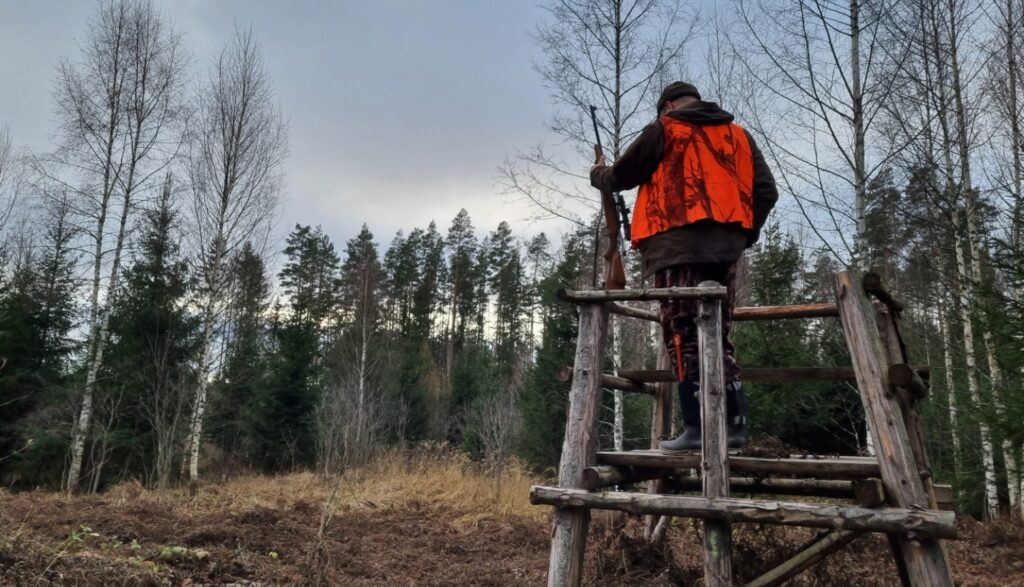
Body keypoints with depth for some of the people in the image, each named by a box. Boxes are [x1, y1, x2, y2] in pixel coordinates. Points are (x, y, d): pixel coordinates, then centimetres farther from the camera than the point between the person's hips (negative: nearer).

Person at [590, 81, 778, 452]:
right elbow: (766, 191, 14)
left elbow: (623, 176, 11)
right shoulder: (738, 134, 20)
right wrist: (745, 233, 20)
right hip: (726, 245, 6)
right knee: (718, 334, 10)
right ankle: (735, 424, 6)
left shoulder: (664, 130, 6)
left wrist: (599, 175, 31)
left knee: (683, 334, -5)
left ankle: (697, 427, -9)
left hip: (679, 243, -5)